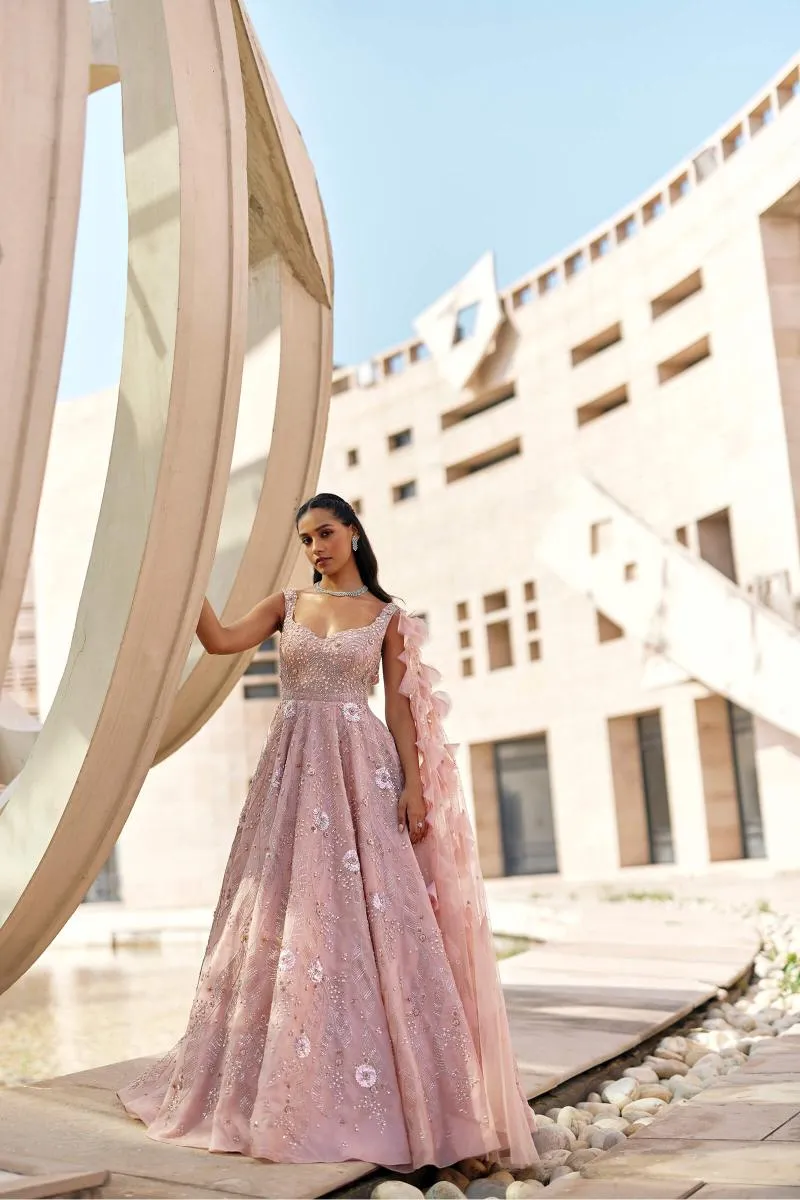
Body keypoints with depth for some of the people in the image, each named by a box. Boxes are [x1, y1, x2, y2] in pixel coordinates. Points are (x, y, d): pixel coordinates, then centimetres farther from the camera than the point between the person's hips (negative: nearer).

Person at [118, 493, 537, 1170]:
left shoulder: (385, 616, 8)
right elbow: (220, 641, -2)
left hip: (363, 768, -2)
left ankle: (376, 1092, 0)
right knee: (288, 920, 1)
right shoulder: (288, 605, 13)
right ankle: (294, 1091, 11)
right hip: (295, 770, 2)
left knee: (367, 920, -8)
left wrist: (413, 783, -8)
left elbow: (399, 706, 2)